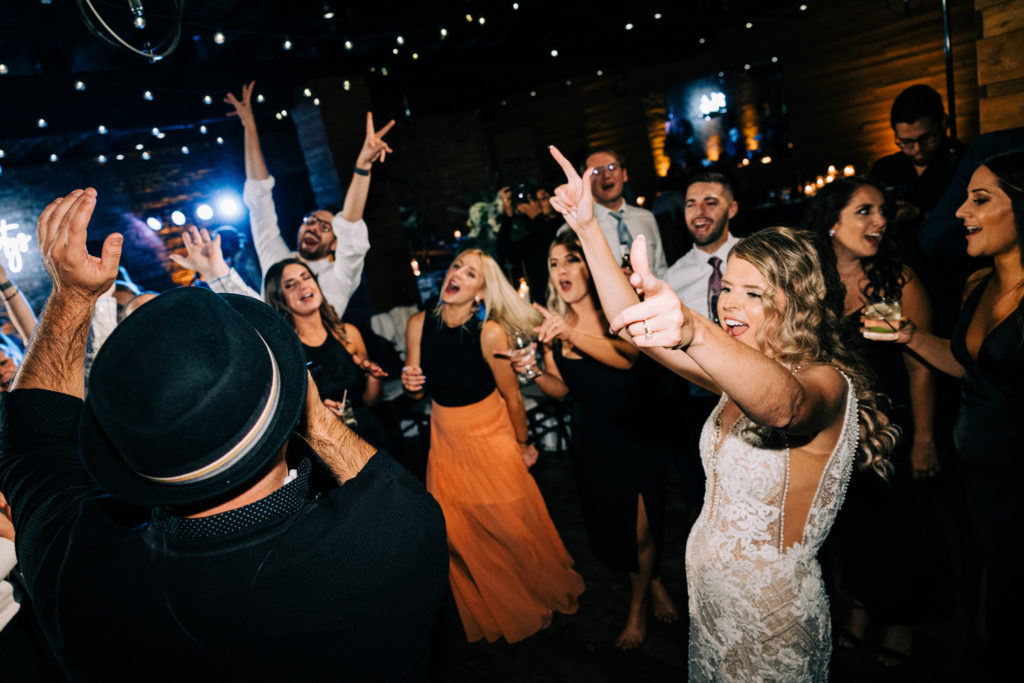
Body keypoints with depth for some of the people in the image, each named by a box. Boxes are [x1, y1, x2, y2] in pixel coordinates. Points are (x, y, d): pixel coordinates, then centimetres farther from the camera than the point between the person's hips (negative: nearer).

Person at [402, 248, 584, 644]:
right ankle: (491, 616, 40)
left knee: (513, 526, 9)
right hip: (446, 440, 4)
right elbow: (416, 392, 2)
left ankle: (537, 604, 41)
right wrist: (410, 383, -21)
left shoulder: (490, 333, -23)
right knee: (459, 535, 12)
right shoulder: (418, 325, -10)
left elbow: (512, 395, -10)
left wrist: (523, 443, 1)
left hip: (491, 437, -4)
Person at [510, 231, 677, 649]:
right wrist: (533, 371, -16)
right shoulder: (551, 323, -4)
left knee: (641, 529, 5)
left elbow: (627, 356, -36)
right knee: (609, 525, 15)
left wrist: (575, 336, -48)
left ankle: (638, 608, 36)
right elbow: (562, 389, 3)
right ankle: (653, 584, 47)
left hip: (636, 433, -3)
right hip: (592, 441, 4)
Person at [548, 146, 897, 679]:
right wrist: (588, 229, -11)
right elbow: (633, 323, -5)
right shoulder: (737, 370, 1)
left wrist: (694, 331, -63)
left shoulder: (827, 383, -20)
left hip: (774, 618, -6)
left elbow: (784, 404, -45)